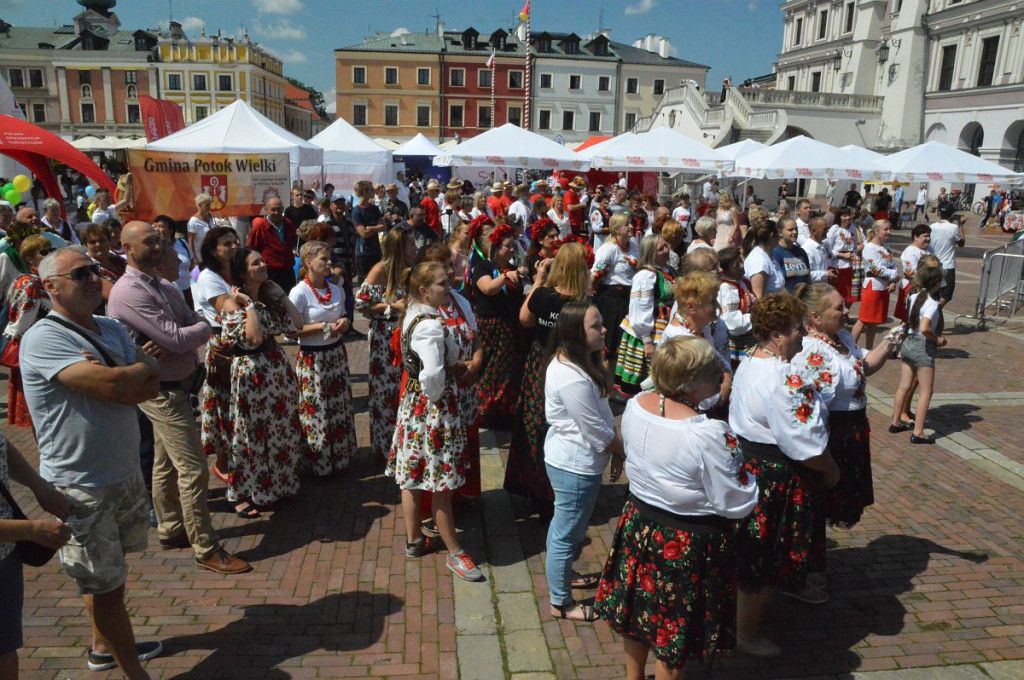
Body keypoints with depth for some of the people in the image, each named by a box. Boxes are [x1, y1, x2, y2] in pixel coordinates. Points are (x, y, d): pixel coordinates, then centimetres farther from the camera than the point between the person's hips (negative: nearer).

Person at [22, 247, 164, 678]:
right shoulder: (43, 339, -19)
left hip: (125, 473, 7)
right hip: (82, 488, -7)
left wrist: (114, 379, -21)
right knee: (106, 586, 6)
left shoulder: (111, 330, 6)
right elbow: (114, 388, -30)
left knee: (107, 576, 24)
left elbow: (151, 388, -1)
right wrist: (143, 367, -10)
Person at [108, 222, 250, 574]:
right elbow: (177, 338, -24)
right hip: (162, 391, -9)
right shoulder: (130, 291, -20)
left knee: (166, 464, 20)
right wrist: (203, 327, -5)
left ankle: (171, 529, 35)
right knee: (193, 469, -6)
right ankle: (206, 550, 3)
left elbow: (193, 326, 3)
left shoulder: (165, 286, 10)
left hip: (175, 384, 9)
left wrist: (171, 342, -16)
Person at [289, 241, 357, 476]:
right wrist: (323, 327, -20)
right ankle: (318, 463, 17)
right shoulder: (299, 293, -14)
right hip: (312, 358, -6)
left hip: (337, 355, 6)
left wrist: (344, 323, -3)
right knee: (316, 411, 2)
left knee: (340, 408, 14)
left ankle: (341, 456, 30)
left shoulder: (337, 291, 6)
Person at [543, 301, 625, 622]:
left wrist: (616, 451, 4)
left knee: (564, 525, 28)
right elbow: (596, 431, -24)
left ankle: (563, 573, 50)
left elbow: (602, 416, 8)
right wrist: (622, 451, -7)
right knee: (568, 534, 8)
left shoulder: (582, 362, 2)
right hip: (576, 466, -10)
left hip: (568, 460, 10)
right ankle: (561, 602, 26)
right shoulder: (571, 377, -30)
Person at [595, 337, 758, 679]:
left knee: (637, 612, 27)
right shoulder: (708, 433, -31)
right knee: (674, 630, 16)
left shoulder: (635, 406, -11)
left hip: (638, 523, 7)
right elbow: (735, 504, -21)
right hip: (688, 543, -7)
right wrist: (750, 478, -3)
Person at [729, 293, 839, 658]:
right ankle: (747, 634, 24)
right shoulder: (782, 379, -28)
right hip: (777, 475, -10)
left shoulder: (749, 363, 3)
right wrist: (830, 468, -7)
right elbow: (803, 443, -26)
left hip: (748, 460, 10)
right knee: (763, 560, 7)